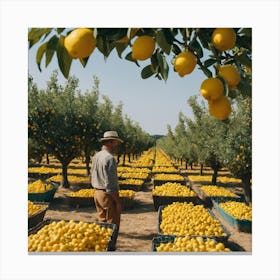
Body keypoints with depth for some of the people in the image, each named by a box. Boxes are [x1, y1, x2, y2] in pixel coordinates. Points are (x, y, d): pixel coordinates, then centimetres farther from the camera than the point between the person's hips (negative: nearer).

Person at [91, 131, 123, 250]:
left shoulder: (96, 156, 7)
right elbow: (110, 183, -22)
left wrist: (98, 190, 19)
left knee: (102, 222, 19)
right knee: (112, 224, 3)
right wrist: (118, 201, -16)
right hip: (108, 195, -9)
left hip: (97, 192, 9)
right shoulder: (109, 158, -20)